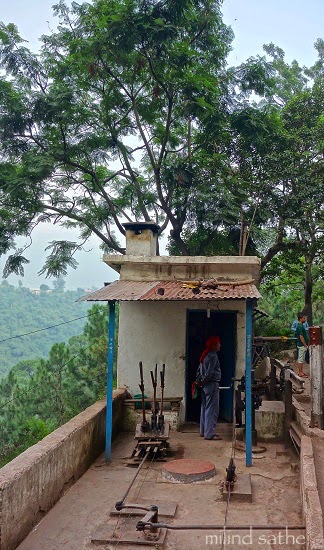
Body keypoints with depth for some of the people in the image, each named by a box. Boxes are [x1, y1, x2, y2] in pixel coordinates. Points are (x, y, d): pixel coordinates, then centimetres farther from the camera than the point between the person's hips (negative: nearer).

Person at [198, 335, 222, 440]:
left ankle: (204, 431, 22)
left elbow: (199, 370, 16)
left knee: (205, 408, 14)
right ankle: (209, 434, -3)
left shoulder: (205, 355, 14)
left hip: (205, 385, 10)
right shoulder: (213, 356, -16)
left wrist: (200, 381, 14)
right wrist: (203, 381, -7)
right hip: (212, 384, -10)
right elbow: (209, 372, -21)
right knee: (212, 410, -5)